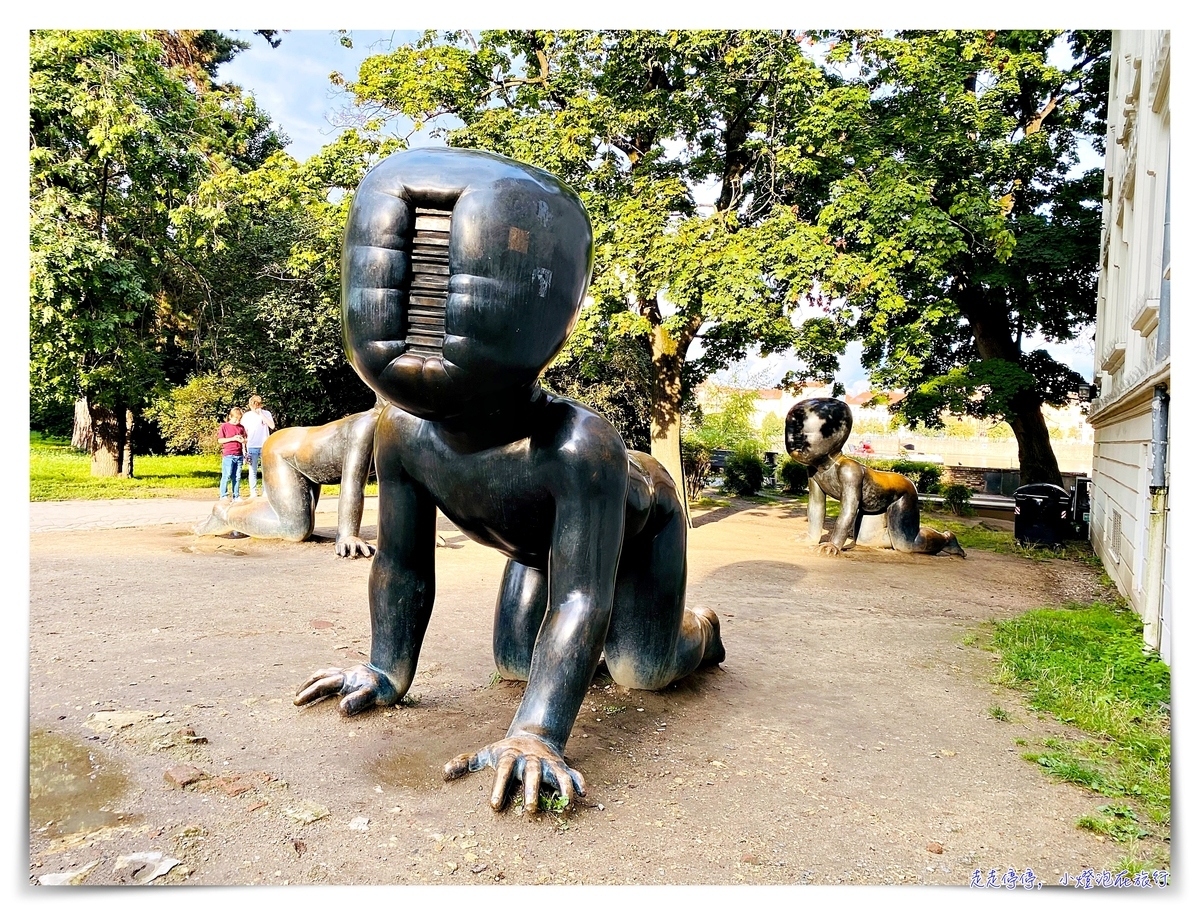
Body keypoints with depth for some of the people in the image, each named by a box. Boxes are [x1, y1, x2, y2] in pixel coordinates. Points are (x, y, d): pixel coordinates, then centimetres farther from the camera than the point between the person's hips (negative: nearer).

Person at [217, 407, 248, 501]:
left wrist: (243, 441, -5)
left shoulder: (241, 427, 12)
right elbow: (220, 440, -4)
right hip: (228, 455, -4)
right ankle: (222, 496, 4)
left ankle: (236, 496, 12)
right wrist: (233, 438, -13)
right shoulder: (224, 426, 0)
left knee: (237, 477, 7)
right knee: (226, 476, -3)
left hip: (239, 455, 4)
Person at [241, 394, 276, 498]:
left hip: (265, 446, 0)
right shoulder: (247, 416, 5)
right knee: (253, 471, 1)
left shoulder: (266, 413, 3)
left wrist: (261, 415, -14)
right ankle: (253, 492, 5)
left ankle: (265, 491, 9)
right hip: (252, 447, 0)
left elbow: (272, 426, -11)